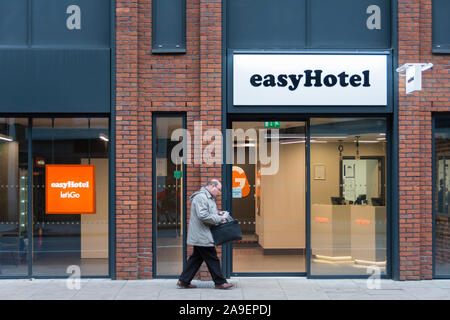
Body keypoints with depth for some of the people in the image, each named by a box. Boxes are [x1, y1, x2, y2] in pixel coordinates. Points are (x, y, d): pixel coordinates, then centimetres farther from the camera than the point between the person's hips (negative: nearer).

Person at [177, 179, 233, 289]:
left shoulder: (208, 197, 18)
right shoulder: (201, 197, -18)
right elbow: (203, 216, -26)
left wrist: (218, 214, 11)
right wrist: (219, 219, -18)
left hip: (200, 237, 11)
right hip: (202, 236, -11)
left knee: (196, 258, 13)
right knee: (212, 259, -1)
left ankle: (183, 281, 18)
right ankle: (220, 282, 8)